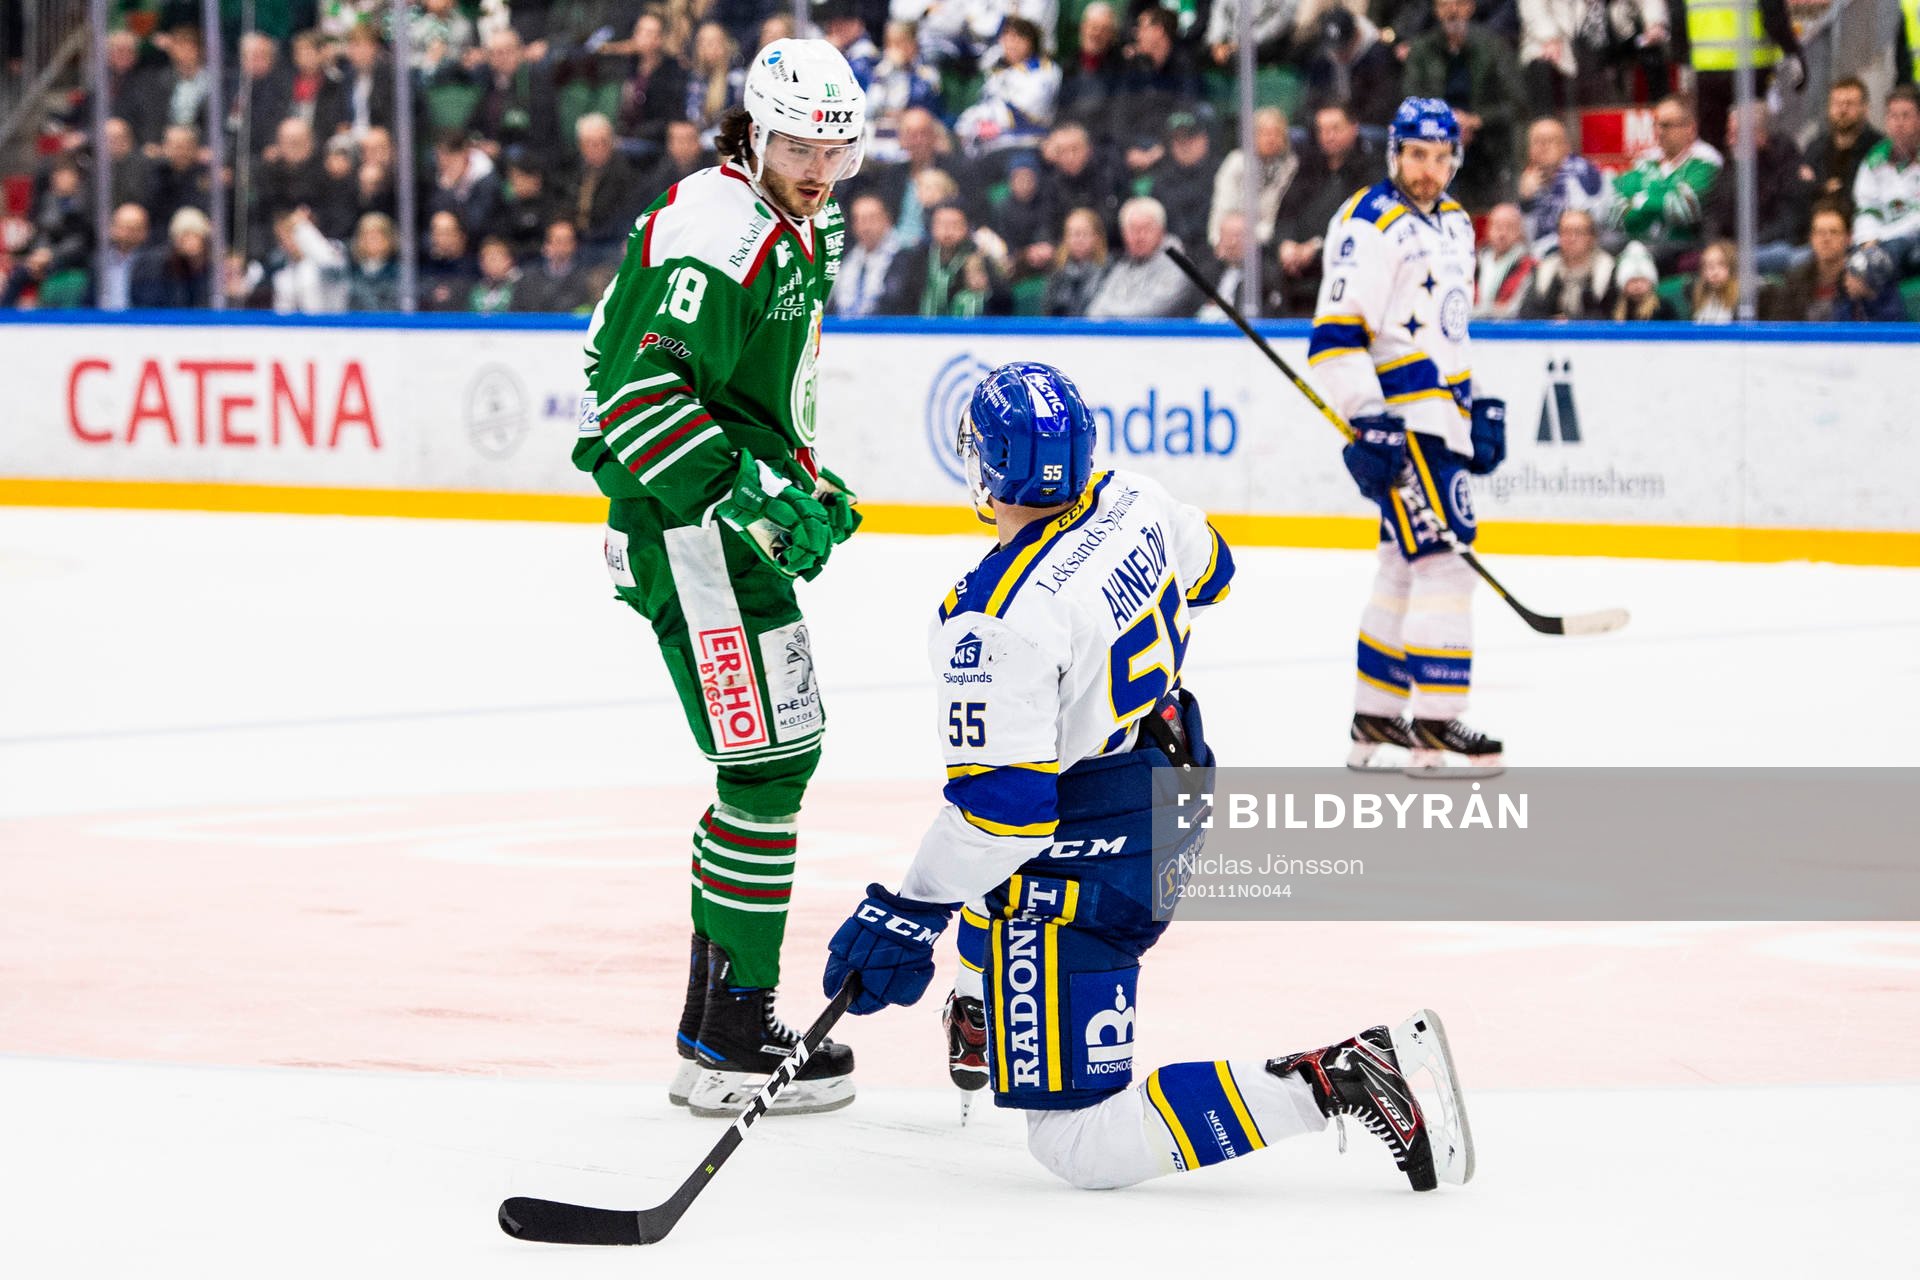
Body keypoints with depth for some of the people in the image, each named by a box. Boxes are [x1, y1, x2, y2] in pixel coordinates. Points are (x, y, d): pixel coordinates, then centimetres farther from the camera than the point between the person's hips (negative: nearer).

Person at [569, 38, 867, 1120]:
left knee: (780, 760, 16)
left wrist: (812, 487, 20)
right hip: (691, 532, -11)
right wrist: (751, 493, -29)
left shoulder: (802, 237, 17)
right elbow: (639, 387, -25)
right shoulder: (714, 224, -17)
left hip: (739, 525, 11)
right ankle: (735, 1039, -7)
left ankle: (717, 1023, 24)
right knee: (771, 760, -11)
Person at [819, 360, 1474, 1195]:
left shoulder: (1001, 618, -28)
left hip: (1089, 859, -9)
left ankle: (1331, 1082, -19)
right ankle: (985, 1013, 63)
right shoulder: (1134, 502, -4)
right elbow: (1204, 573, 19)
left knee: (1080, 1147, -7)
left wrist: (911, 912, -18)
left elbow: (1003, 802, -28)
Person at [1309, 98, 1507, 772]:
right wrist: (1367, 424, -25)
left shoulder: (1454, 225, 16)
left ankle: (1374, 724, 19)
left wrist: (1481, 408, 23)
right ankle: (1435, 727, -12)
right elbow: (1336, 336, -19)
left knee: (1407, 568, 12)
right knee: (1442, 559, -14)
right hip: (1400, 420, -10)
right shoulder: (1368, 225, -13)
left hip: (1442, 418, 10)